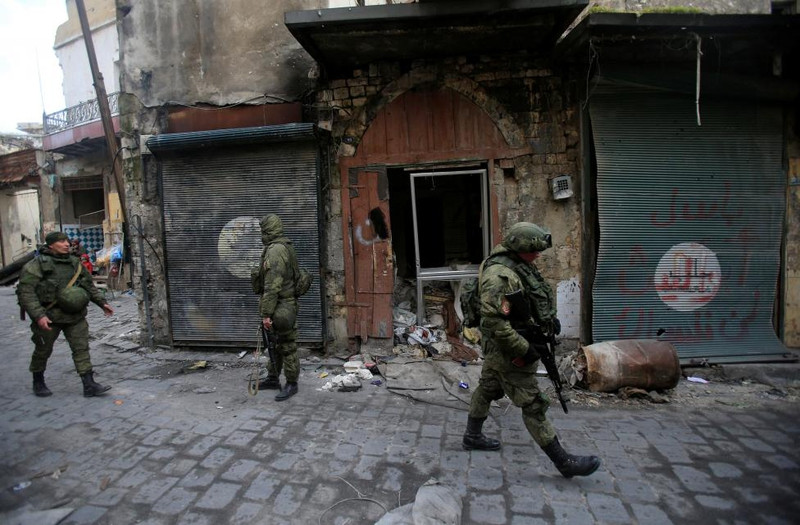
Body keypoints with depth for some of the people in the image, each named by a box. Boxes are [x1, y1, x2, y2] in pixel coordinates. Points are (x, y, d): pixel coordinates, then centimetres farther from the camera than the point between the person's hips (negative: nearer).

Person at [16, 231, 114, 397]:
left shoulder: (75, 263, 9)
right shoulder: (36, 265, -9)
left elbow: (89, 285, 19)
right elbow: (25, 292, -15)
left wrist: (102, 303, 13)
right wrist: (38, 315, -24)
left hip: (75, 315, 4)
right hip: (48, 317, -4)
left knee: (81, 348, -1)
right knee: (43, 351, 13)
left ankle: (89, 385, 0)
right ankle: (38, 382, 36)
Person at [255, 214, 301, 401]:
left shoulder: (275, 250, -20)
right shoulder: (285, 247, 12)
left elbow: (272, 286, -24)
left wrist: (266, 314, -21)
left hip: (281, 307, -11)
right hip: (284, 303, 11)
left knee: (287, 346, 0)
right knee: (274, 344, 19)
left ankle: (291, 384, 11)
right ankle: (273, 379, 32)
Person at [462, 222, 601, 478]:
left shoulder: (520, 265, 5)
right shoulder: (500, 274, -27)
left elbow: (533, 297, 21)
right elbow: (493, 321, -31)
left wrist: (549, 316, 6)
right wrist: (524, 349, -26)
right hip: (509, 351, -10)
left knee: (488, 389, 22)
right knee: (533, 406, 0)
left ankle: (473, 436, 41)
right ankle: (564, 462, 11)